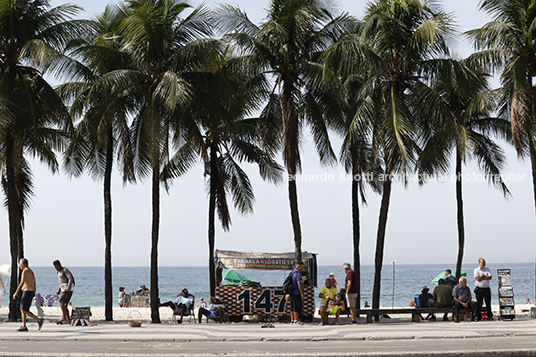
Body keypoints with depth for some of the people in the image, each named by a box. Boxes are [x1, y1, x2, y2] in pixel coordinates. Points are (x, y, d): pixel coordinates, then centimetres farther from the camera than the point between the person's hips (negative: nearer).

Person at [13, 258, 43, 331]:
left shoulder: (25, 271, -13)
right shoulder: (31, 271, 18)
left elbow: (22, 283, -20)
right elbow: (34, 284, 21)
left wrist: (16, 293, -18)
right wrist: (34, 294, 24)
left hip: (27, 292, -10)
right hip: (31, 292, 10)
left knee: (24, 310, -8)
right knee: (22, 309, 11)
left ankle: (39, 320, -14)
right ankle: (24, 326, 7)